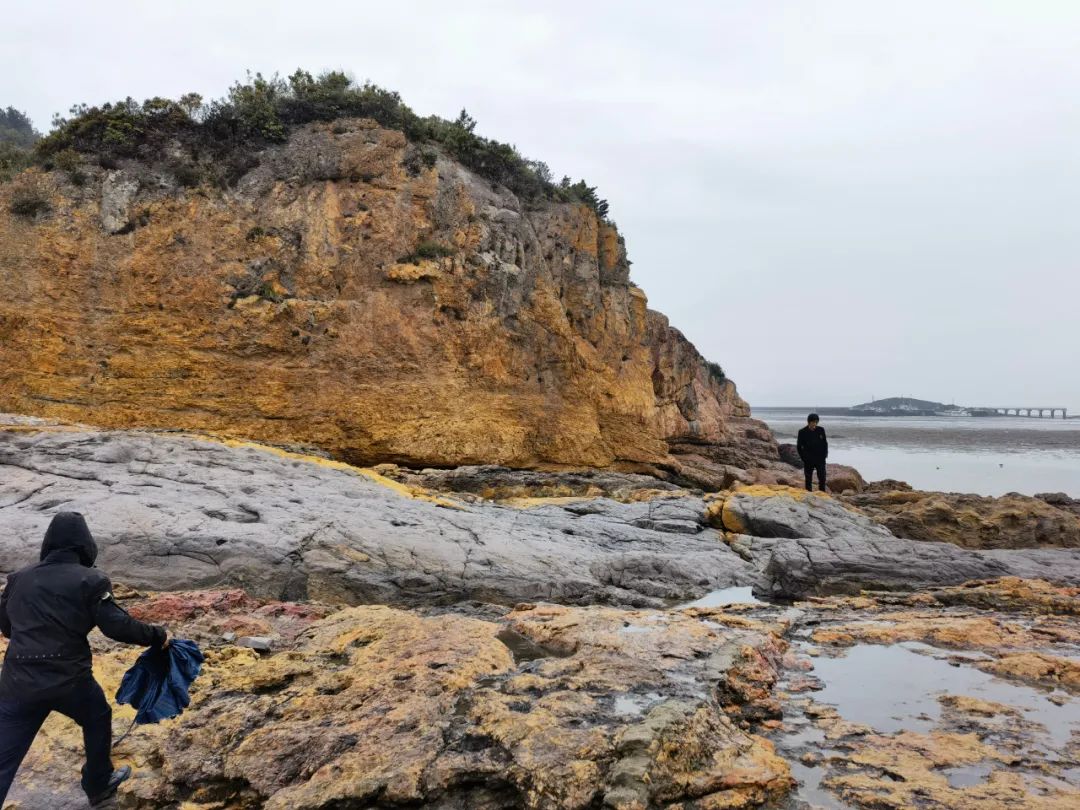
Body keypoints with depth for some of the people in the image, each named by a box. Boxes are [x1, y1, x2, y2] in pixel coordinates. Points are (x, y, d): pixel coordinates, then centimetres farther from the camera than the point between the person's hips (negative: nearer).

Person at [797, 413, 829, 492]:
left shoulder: (821, 430, 0)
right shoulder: (802, 432, -7)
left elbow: (825, 443, 10)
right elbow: (799, 446, 0)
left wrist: (825, 454, 3)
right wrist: (803, 457, -5)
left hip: (820, 459, 2)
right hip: (808, 460, -2)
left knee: (822, 478, 2)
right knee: (808, 479, 5)